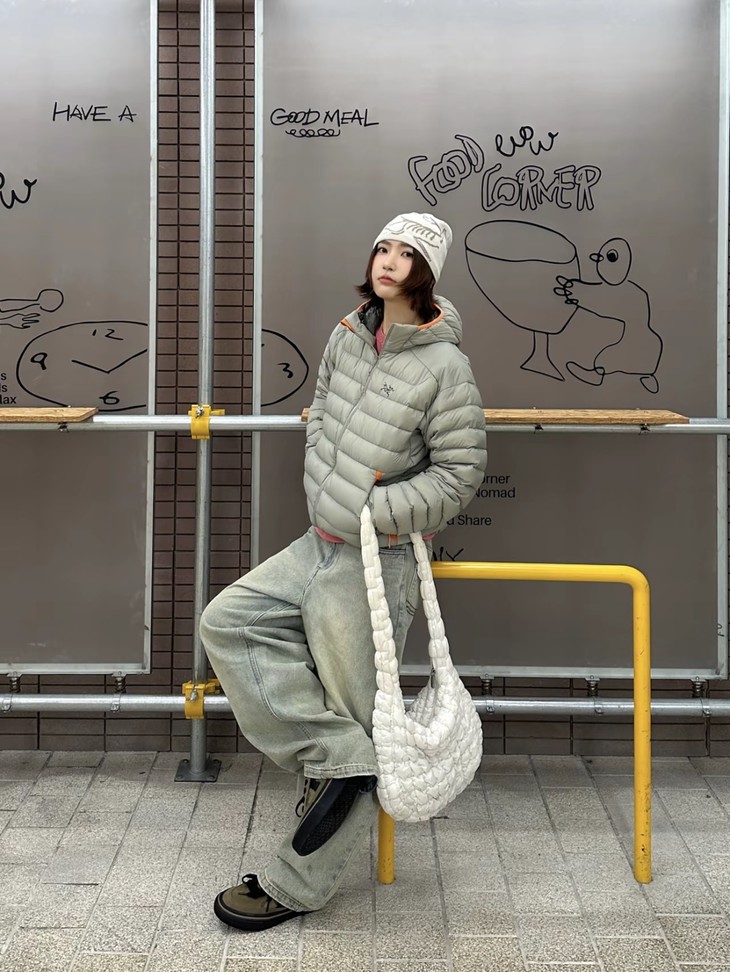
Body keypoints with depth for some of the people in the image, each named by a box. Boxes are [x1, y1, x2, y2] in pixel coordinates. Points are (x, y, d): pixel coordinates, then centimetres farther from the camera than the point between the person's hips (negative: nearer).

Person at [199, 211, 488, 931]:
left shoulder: (443, 366, -15)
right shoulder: (348, 336, 5)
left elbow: (460, 471, -12)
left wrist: (374, 509, -18)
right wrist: (322, 482, 5)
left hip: (376, 563, -8)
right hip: (319, 545, 8)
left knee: (355, 719, 2)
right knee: (227, 623, 1)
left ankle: (295, 888, 17)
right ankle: (335, 759, -2)